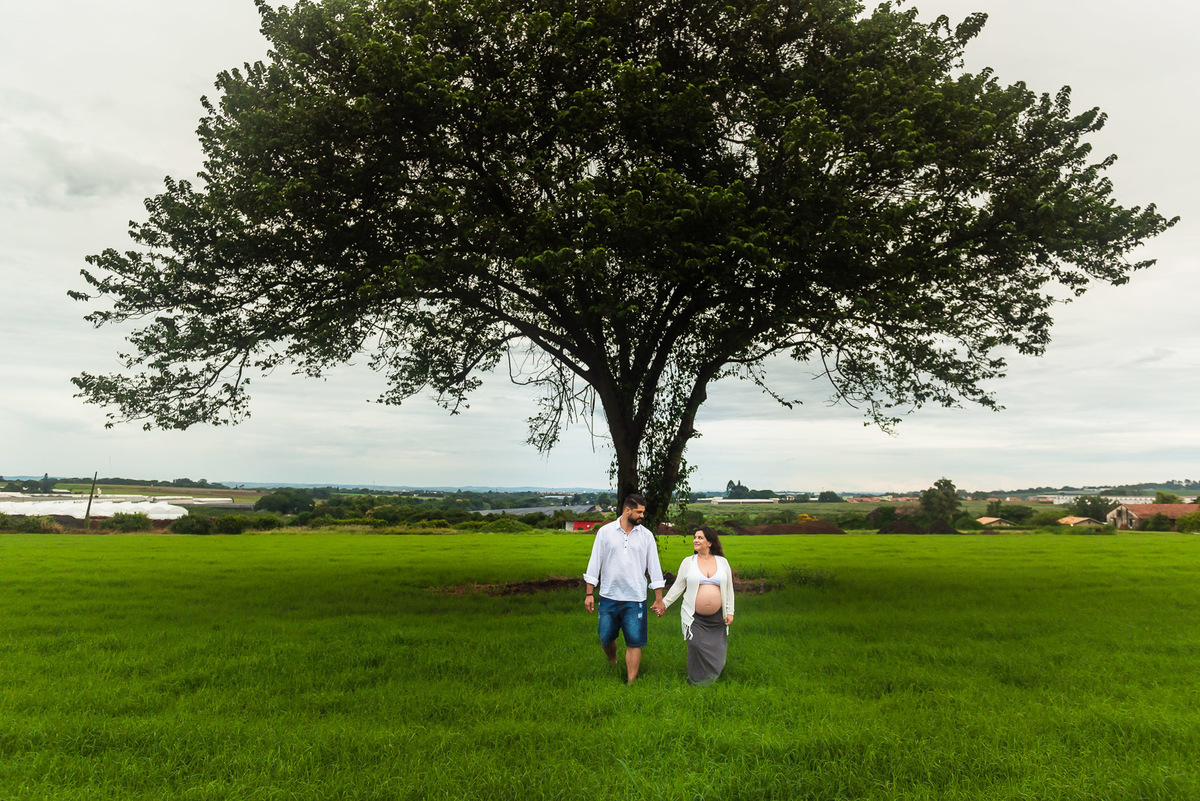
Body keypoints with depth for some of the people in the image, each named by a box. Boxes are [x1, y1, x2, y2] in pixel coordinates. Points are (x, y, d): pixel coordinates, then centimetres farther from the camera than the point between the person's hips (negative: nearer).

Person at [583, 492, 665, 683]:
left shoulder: (646, 535, 2)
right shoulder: (605, 531, -1)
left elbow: (654, 568, 6)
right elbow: (594, 563, 2)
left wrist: (659, 599, 3)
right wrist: (589, 593, -3)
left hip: (635, 598, 0)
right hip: (609, 596, 0)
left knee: (634, 642, -1)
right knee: (606, 639, 10)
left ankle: (631, 683, 12)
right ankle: (612, 664, 41)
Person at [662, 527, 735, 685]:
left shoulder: (722, 562, 8)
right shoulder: (688, 562, 4)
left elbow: (729, 589, 11)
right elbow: (678, 586, 7)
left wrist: (730, 612, 6)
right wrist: (664, 603, -1)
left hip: (717, 618, 2)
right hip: (694, 617, -1)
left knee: (716, 652, 2)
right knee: (696, 647, -14)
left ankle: (711, 681, 23)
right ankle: (697, 683, 4)